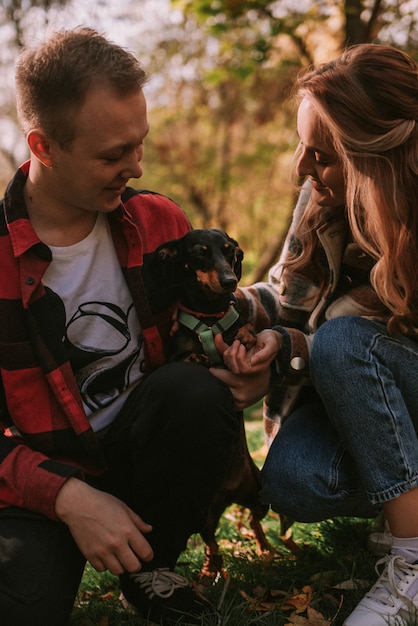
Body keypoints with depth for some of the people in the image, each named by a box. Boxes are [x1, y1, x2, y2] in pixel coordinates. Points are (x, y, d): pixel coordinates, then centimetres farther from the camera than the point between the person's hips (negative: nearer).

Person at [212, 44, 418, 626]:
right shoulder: (324, 198, -7)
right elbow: (289, 293, 4)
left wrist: (288, 347, -28)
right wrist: (232, 304, -16)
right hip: (355, 399, 4)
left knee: (342, 340, -33)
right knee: (293, 479, -27)